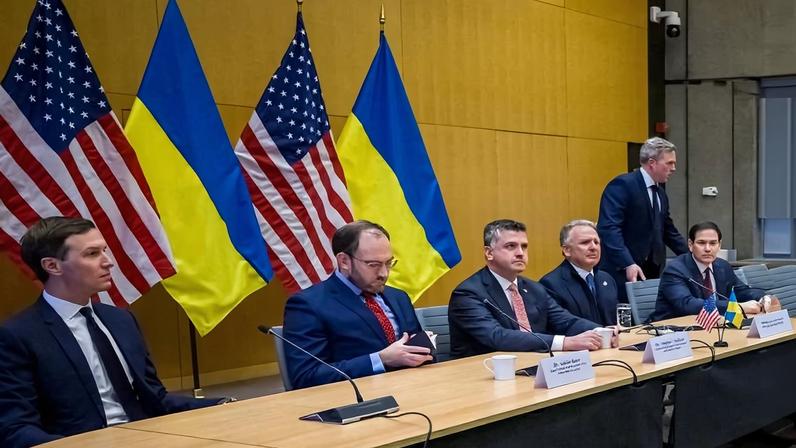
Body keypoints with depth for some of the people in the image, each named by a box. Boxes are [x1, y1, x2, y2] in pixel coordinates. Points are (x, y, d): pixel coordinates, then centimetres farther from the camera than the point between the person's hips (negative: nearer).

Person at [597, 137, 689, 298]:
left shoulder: (660, 193, 17)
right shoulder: (622, 185, -10)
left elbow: (669, 231, 25)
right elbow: (609, 228, -20)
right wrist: (628, 264, -27)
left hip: (651, 273, 8)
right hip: (621, 272, -8)